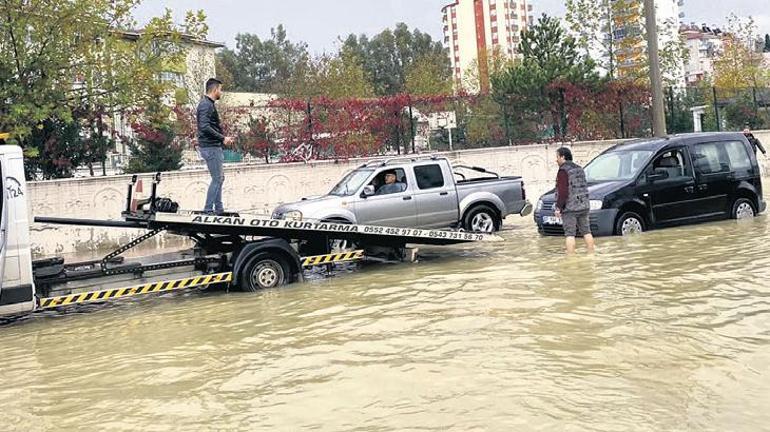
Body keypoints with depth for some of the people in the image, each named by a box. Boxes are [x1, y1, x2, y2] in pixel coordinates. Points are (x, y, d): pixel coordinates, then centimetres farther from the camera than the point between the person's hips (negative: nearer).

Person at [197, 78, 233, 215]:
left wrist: (223, 138, 16)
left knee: (219, 178, 14)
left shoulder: (209, 104, 18)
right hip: (210, 147, -11)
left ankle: (219, 209, 19)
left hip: (214, 147, 11)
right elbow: (205, 127, -26)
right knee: (217, 179, -7)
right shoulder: (206, 105, -14)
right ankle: (208, 210, -2)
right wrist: (222, 138, -22)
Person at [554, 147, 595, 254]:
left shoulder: (563, 171, -12)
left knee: (570, 234, -4)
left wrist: (559, 207, -15)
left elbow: (563, 192, -19)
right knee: (586, 231, 14)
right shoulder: (579, 168, 15)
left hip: (569, 208, -8)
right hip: (584, 206, 8)